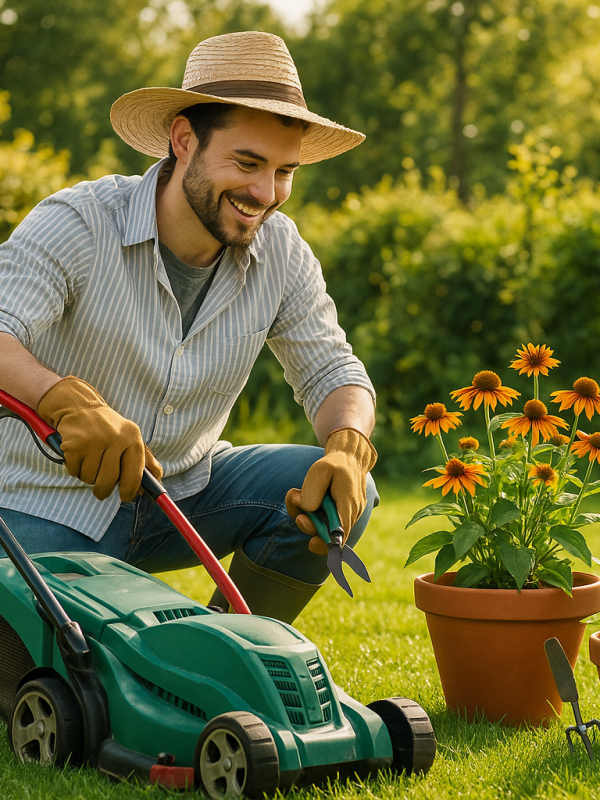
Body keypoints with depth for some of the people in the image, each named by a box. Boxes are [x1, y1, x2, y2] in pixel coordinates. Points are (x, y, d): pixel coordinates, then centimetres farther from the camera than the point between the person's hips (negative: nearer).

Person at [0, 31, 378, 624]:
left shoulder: (280, 252, -6)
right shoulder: (76, 225, -21)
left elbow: (333, 374, -2)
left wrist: (347, 449, -26)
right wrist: (66, 399, -55)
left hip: (184, 489, 5)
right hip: (50, 506, -4)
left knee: (338, 494, -16)